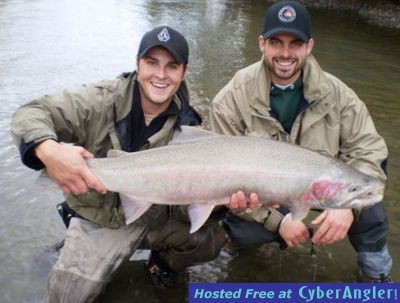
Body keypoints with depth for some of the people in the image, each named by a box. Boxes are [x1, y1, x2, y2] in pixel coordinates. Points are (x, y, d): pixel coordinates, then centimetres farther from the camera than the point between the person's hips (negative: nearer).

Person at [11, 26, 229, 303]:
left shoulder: (186, 127, -9)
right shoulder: (103, 100, -18)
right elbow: (31, 114, -21)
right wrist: (48, 150, -45)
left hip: (157, 217, 2)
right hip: (98, 220, -2)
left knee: (212, 238, -15)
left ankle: (164, 261, 16)